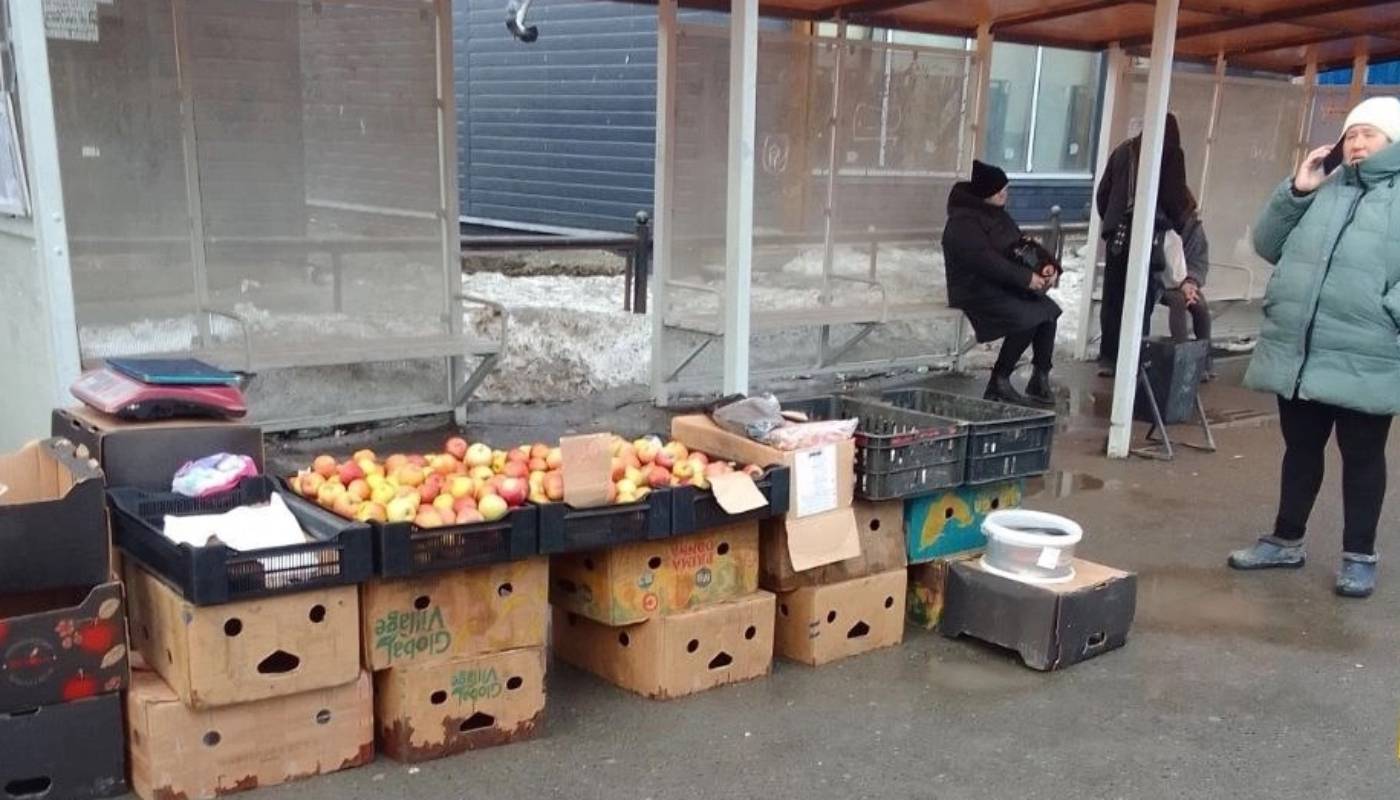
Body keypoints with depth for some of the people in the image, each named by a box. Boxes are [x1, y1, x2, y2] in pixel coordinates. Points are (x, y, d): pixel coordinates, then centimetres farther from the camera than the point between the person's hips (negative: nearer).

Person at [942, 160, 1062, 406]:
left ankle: (1040, 380, -3)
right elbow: (986, 261, -26)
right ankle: (998, 382, -14)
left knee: (1049, 310, -9)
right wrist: (1026, 278, -27)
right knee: (1027, 319, -26)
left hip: (1005, 286, 9)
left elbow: (1021, 244, 13)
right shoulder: (964, 223, -16)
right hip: (976, 291, -9)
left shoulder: (997, 215, 14)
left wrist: (1049, 265, -7)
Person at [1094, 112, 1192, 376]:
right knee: (1141, 300, 0)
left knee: (1113, 297, 8)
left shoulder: (1124, 150, 10)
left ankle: (1108, 358, 10)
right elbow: (1175, 197, -4)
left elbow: (1102, 193, 11)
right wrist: (1180, 226, 12)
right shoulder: (1173, 155, -2)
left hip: (1119, 232, 4)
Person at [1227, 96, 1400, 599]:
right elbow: (1268, 246, 11)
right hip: (1297, 353, 5)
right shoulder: (1324, 189, 15)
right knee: (1300, 449, 16)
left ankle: (1359, 556, 21)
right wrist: (1296, 192, 1)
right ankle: (1286, 542, 29)